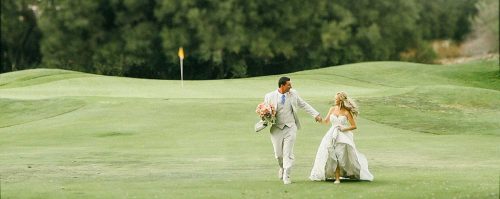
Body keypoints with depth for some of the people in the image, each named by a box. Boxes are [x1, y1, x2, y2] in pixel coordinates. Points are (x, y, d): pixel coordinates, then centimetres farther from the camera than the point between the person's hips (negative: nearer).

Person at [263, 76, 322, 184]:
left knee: (288, 153, -5)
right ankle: (282, 167, 35)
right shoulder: (269, 97, -3)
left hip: (290, 128, 0)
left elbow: (304, 105, 11)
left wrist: (316, 115, 7)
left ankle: (286, 176, 0)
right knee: (278, 153, 4)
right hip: (277, 128, 0)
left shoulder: (293, 94, 2)